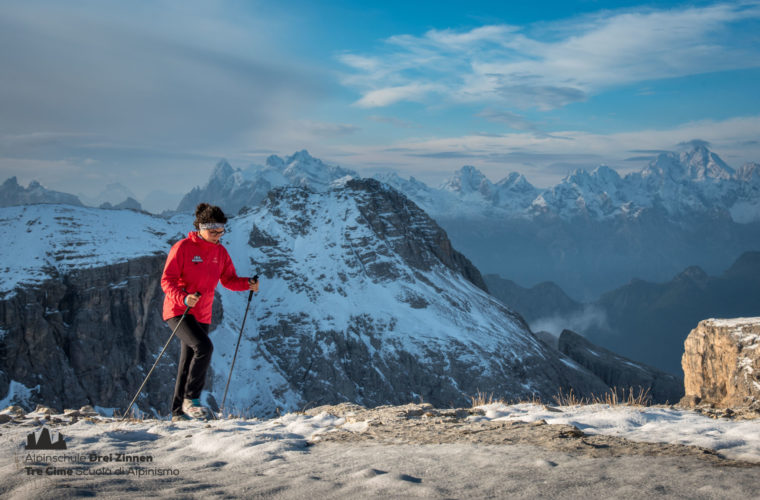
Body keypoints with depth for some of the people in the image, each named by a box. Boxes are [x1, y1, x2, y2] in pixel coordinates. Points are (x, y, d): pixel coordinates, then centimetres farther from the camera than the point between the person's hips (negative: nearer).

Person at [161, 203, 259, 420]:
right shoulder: (182, 247, -11)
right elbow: (167, 280, -13)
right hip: (178, 311, -7)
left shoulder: (220, 252, 7)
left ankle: (178, 412, 21)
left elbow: (228, 279, 14)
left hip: (202, 316, 7)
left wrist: (248, 283, -7)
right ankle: (191, 399, -15)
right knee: (204, 347, -26)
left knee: (189, 364, 11)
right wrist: (184, 298, -31)